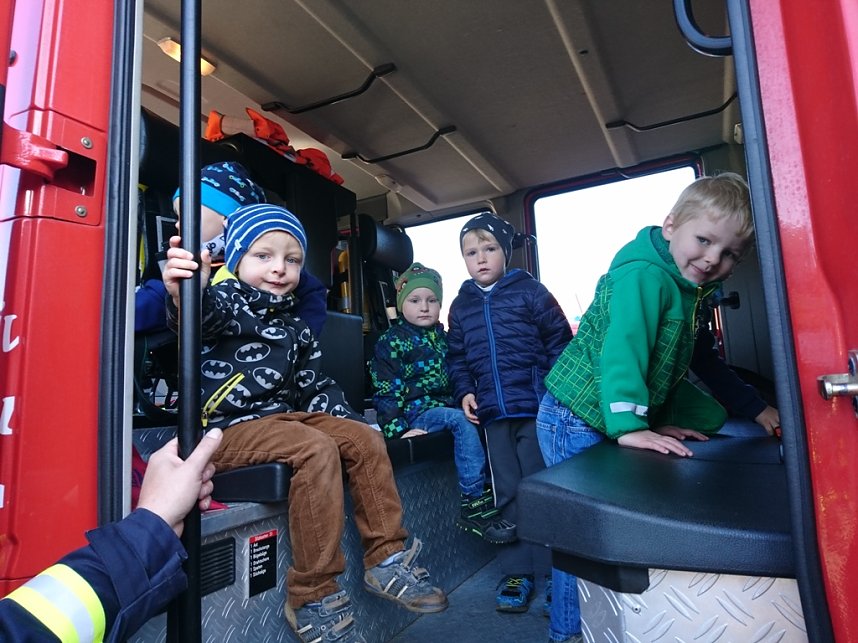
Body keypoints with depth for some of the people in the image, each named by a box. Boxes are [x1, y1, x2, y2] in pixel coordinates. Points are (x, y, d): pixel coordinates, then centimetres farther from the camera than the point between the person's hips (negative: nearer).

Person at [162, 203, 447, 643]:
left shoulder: (292, 325, 17)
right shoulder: (227, 300, -5)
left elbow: (314, 384, 21)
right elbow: (206, 312, -31)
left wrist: (344, 419, 8)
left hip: (284, 415, 8)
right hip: (229, 426, -7)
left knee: (364, 438, -4)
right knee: (316, 450, -30)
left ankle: (386, 559, 3)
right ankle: (312, 596, -19)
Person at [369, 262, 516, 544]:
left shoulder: (442, 337, 19)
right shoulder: (391, 341, -1)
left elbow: (455, 377, 26)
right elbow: (386, 392, -7)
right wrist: (398, 429, -17)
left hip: (446, 406, 6)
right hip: (414, 413, -6)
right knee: (461, 421, -32)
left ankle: (491, 493, -19)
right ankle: (474, 503, -29)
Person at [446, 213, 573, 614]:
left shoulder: (530, 292, -1)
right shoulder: (461, 306, 11)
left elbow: (559, 343, -2)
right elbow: (457, 358, 16)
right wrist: (464, 391, 1)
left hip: (536, 406, -4)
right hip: (492, 412, 4)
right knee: (507, 493, 11)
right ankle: (518, 571, 24)